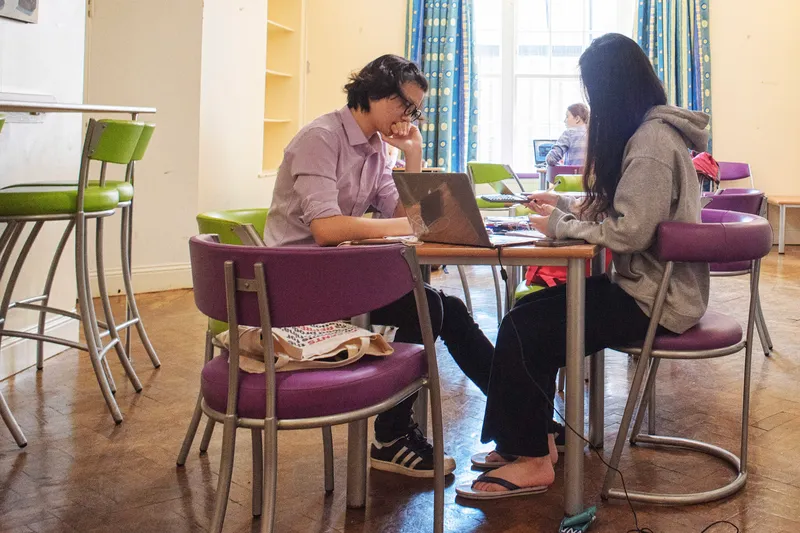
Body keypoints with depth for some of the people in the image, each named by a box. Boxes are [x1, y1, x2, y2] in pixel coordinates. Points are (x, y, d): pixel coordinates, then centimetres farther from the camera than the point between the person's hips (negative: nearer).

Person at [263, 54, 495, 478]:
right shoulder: (322, 138, -15)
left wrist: (414, 157, -2)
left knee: (446, 309, -1)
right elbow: (325, 228, -28)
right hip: (299, 279, -8)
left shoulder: (376, 148, 11)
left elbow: (401, 216, 6)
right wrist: (413, 224, -25)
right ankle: (393, 437, -7)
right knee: (423, 306, -21)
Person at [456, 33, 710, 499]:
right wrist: (565, 204, 13)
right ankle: (532, 440, 11)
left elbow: (629, 231, -26)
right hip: (647, 283, 10)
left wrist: (560, 225, -14)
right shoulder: (647, 129, 13)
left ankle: (532, 461, 3)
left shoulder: (652, 140, -20)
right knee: (531, 309, 5)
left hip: (656, 301, -10)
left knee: (524, 329, -13)